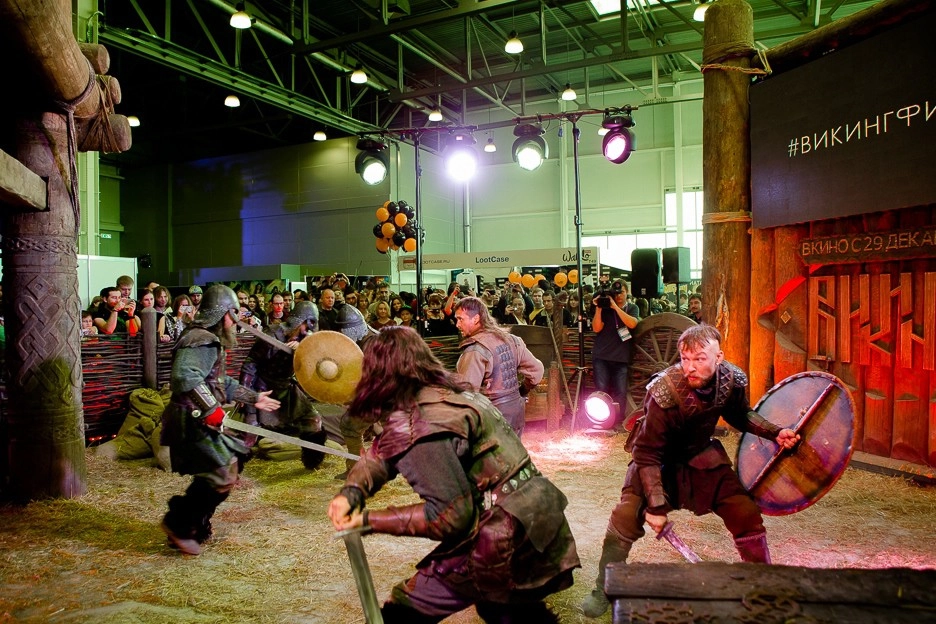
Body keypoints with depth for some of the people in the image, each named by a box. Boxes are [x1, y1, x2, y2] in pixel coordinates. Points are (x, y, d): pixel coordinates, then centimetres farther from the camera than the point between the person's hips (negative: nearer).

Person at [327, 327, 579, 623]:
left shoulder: (417, 424, -20)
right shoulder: (446, 393, 9)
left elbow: (450, 514, -20)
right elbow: (384, 450, 11)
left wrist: (369, 519, -13)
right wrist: (352, 491, -6)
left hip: (509, 537, -9)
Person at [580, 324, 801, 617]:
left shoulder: (731, 380, -19)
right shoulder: (665, 393, -34)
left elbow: (741, 416, 6)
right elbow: (647, 454, -28)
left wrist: (775, 433, -8)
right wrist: (656, 506, -29)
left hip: (702, 457, 5)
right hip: (658, 460, -4)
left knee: (747, 515, -2)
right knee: (626, 519, -19)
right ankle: (604, 590, 3)